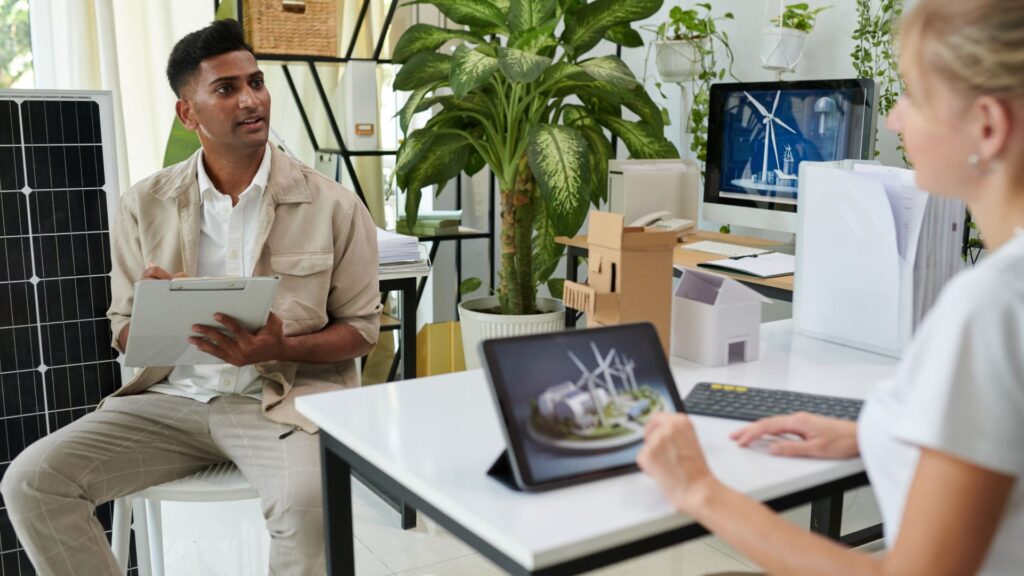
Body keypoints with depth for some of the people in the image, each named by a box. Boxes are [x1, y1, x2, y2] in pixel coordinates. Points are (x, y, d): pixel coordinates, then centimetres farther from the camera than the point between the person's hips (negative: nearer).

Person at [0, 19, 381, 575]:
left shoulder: (333, 205, -2)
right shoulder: (146, 203, 5)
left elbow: (361, 326, 3)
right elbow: (123, 331, 11)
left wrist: (282, 349, -16)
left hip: (283, 397, -3)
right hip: (173, 395, 4)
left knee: (309, 503, -34)